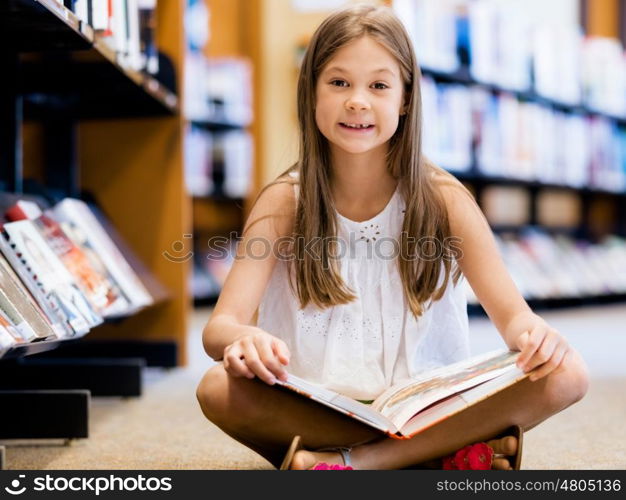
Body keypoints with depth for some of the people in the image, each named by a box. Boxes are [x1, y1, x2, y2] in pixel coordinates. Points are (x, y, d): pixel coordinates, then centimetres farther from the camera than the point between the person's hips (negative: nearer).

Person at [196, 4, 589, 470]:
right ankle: (454, 451, -22)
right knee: (218, 388, -31)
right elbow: (219, 327, -13)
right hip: (315, 409, 0)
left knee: (566, 375, -22)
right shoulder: (284, 202, -4)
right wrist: (244, 339, -39)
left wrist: (534, 334, -29)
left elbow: (511, 313, -3)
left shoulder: (443, 199, -3)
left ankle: (359, 460, -22)